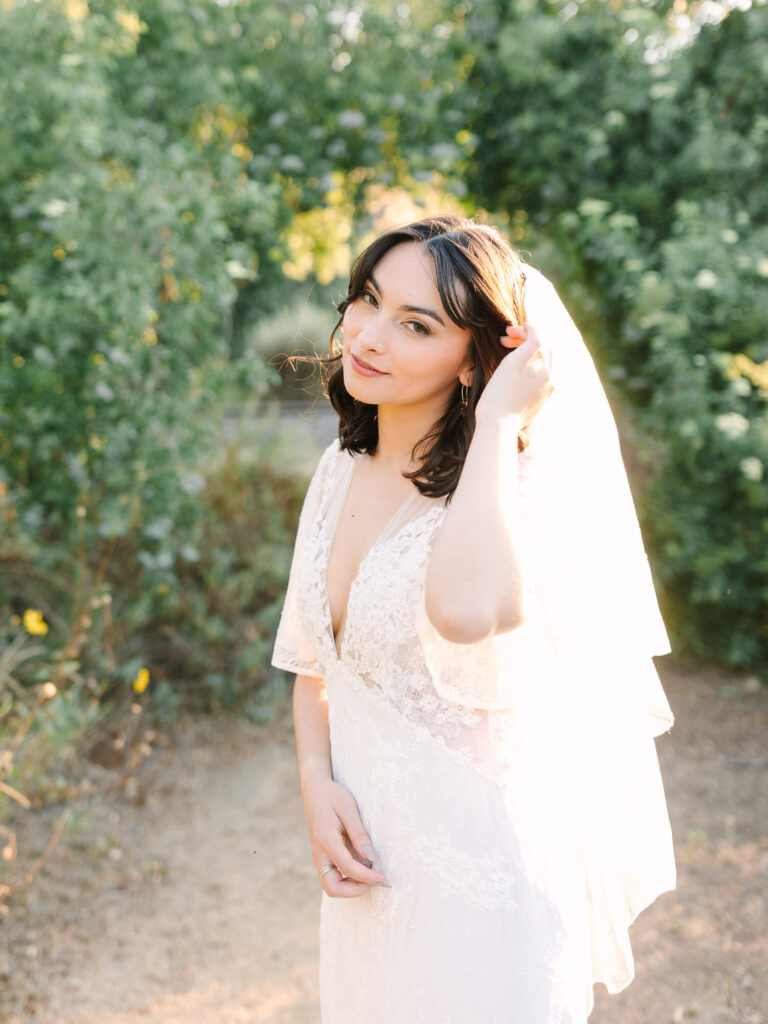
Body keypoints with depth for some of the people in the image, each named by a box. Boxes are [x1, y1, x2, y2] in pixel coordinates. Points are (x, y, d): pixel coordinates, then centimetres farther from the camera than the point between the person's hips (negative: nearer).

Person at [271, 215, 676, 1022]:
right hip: (372, 863, 7)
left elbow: (464, 610, -46)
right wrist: (317, 786, -8)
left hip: (484, 871, -6)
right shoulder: (341, 470, 0)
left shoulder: (514, 490, -21)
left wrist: (497, 421, -33)